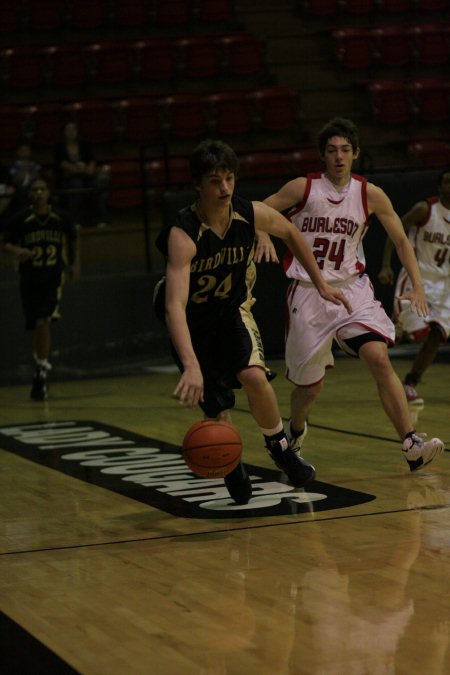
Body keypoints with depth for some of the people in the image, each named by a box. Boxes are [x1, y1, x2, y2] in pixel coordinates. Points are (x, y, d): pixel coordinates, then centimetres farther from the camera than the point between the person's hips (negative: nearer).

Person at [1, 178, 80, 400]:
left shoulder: (62, 218, -2)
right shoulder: (19, 220, -5)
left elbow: (73, 240, 15)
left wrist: (75, 264, 9)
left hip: (53, 278, -1)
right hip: (29, 279, 1)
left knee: (43, 323, -18)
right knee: (34, 327, 9)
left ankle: (42, 370, -10)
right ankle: (40, 365, 29)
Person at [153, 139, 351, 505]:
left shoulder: (251, 214, -19)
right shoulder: (182, 235, -33)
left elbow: (290, 233, 5)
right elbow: (175, 304, -44)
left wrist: (321, 285, 8)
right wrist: (191, 366, -55)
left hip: (233, 309, 2)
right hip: (192, 319, -2)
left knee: (254, 376, -25)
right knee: (217, 413, -2)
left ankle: (280, 447, 1)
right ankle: (233, 468, 31)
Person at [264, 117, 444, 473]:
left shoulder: (370, 195, -1)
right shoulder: (303, 188, -6)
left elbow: (401, 240, 7)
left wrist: (417, 286, -4)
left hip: (352, 288, 1)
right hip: (308, 293, -1)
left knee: (379, 358, -21)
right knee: (310, 386, 7)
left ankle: (412, 446, -24)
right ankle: (295, 432, 41)